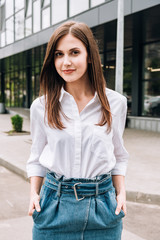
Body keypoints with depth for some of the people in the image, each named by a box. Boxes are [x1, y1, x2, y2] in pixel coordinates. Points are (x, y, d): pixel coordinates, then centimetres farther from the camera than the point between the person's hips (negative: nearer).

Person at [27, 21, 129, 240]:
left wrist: (121, 193, -2)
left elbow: (119, 156, 7)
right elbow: (37, 158, 6)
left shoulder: (115, 103, -4)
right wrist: (34, 194, -4)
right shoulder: (42, 106, -4)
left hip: (103, 204, 1)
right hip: (54, 203, 0)